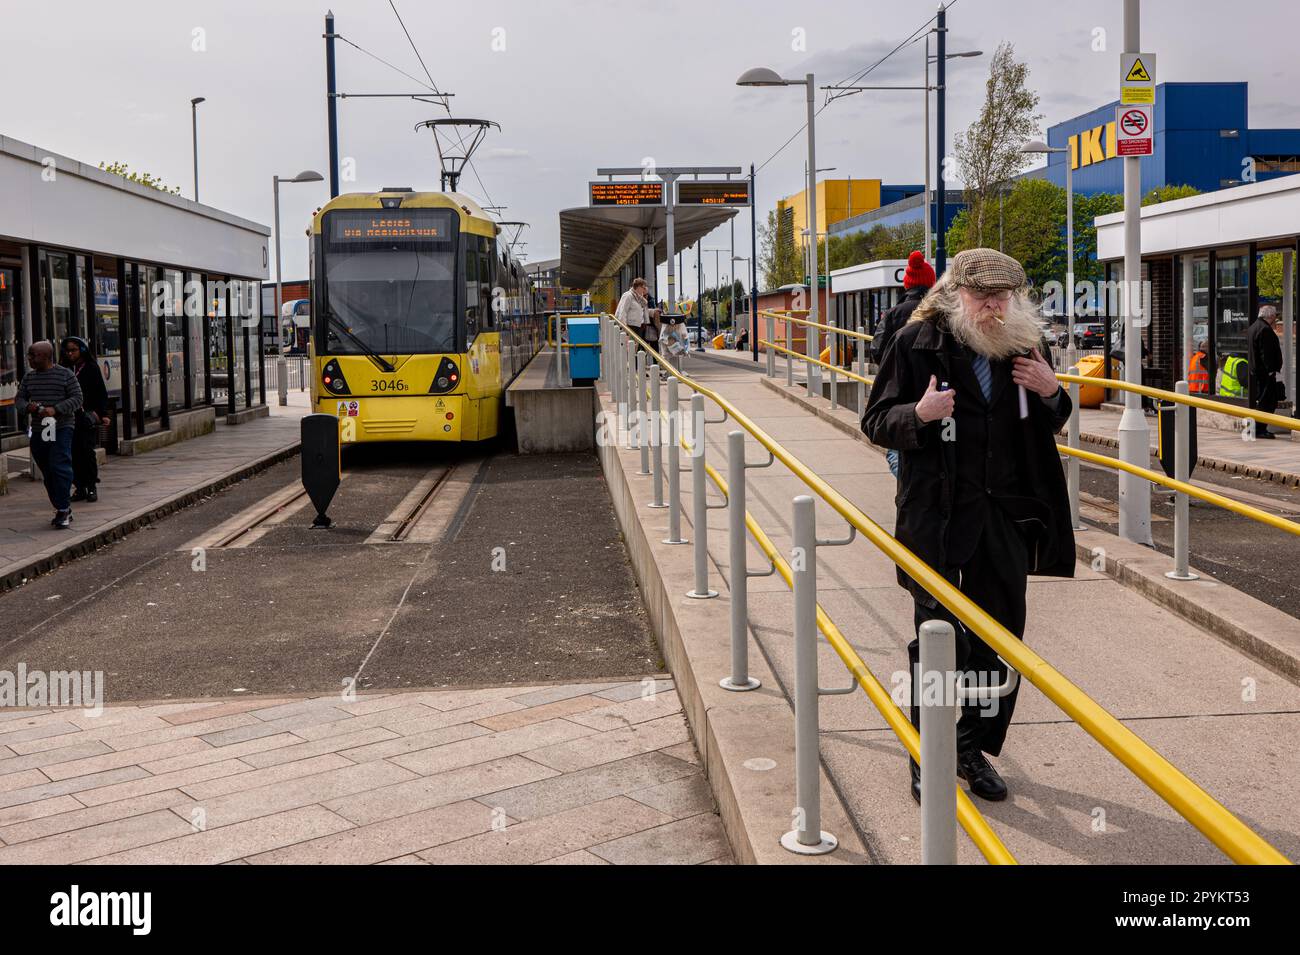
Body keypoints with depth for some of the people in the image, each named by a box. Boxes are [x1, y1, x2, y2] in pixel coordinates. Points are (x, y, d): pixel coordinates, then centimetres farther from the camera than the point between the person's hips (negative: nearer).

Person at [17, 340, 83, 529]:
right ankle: (61, 509, 18)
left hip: (61, 428, -6)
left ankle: (63, 509, -10)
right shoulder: (28, 377, 13)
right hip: (37, 430, 6)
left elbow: (77, 398, -6)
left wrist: (56, 409, -20)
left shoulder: (65, 375, -3)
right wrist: (27, 406, -10)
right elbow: (19, 398, 14)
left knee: (60, 467, -15)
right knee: (47, 471, 8)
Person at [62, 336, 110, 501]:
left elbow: (101, 393, -1)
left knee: (87, 451, -7)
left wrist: (103, 413, -8)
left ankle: (91, 487, 1)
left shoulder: (91, 368, 1)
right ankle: (79, 487, 10)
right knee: (74, 452, 3)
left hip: (87, 415, -4)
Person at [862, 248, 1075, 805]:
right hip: (936, 515, -5)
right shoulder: (918, 343, -6)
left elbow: (1048, 427, 21)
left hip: (1007, 515, 5)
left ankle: (974, 748, 27)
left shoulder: (1022, 346, 9)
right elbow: (876, 421, -5)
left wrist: (1050, 393, -1)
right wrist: (918, 414, -25)